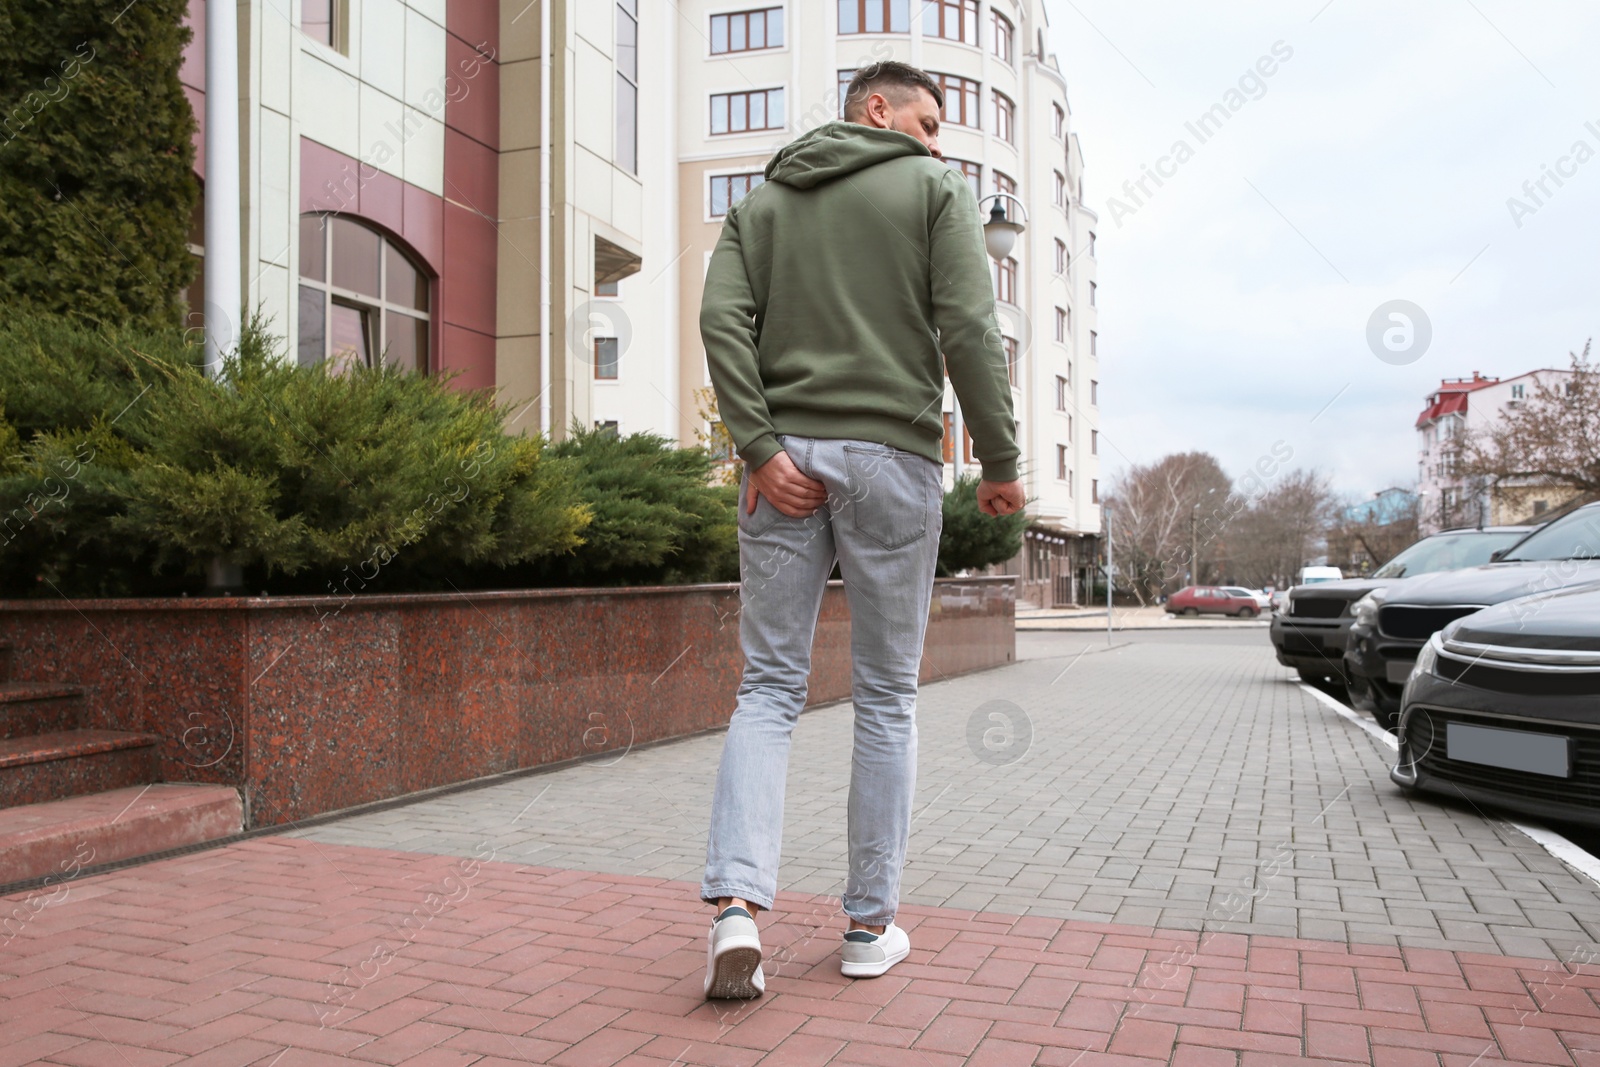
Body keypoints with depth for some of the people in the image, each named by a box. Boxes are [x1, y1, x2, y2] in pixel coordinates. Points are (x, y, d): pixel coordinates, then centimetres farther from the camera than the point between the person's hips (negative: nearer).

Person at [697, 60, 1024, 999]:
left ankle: (738, 903, -10)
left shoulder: (763, 200, 17)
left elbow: (723, 318, 0)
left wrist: (760, 447, -6)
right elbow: (969, 329, -7)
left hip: (786, 456, 3)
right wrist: (1001, 461, -2)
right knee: (887, 695, 6)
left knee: (770, 686, 6)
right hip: (892, 455, -3)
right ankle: (872, 925, 14)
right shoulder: (936, 189, 6)